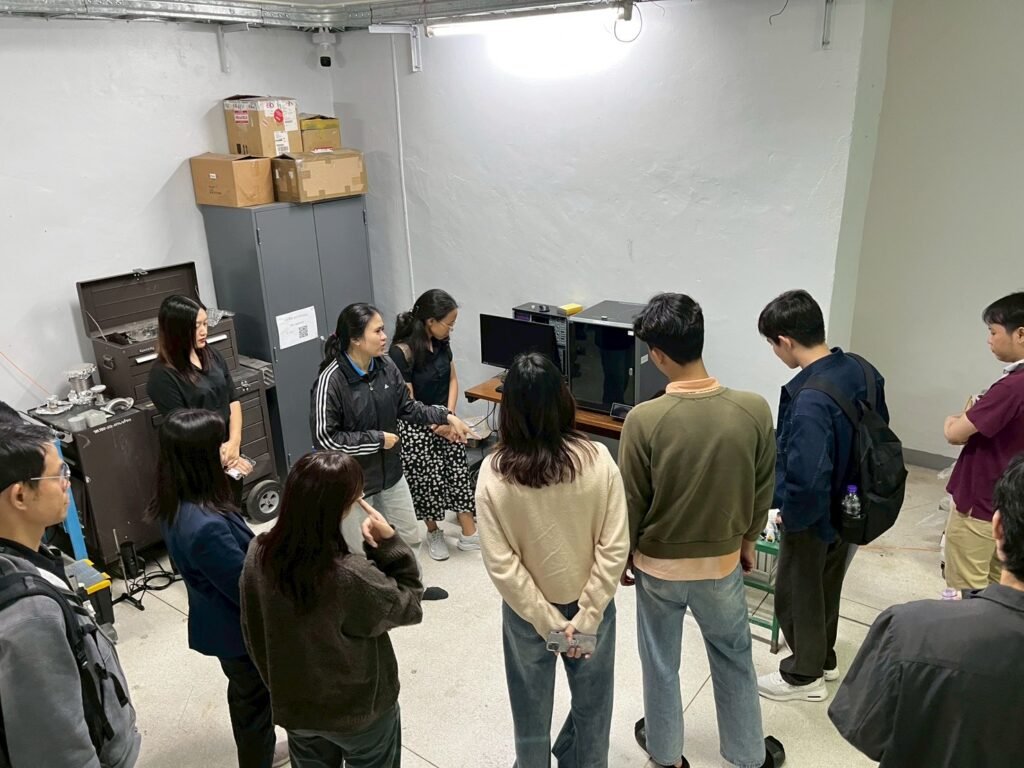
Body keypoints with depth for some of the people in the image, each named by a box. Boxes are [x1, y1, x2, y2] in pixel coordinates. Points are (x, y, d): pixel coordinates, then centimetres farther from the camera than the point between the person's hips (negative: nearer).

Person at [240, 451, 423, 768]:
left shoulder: (258, 555, -19)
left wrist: (277, 682, 12)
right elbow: (409, 606, -17)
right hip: (358, 712, -4)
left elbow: (252, 631, -3)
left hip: (292, 706, 5)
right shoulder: (351, 578, -36)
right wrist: (389, 543, -22)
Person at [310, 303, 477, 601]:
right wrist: (376, 440, -20)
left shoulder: (386, 366, -7)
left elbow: (407, 408, 7)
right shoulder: (330, 381, -25)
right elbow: (324, 437, -24)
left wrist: (447, 417, -2)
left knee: (410, 537, 23)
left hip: (390, 471, 7)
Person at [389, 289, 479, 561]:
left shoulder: (442, 342, -4)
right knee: (427, 481, 7)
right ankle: (433, 534, 29)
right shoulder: (402, 352, -23)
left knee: (459, 473, 7)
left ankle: (469, 534, 18)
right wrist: (437, 426, -15)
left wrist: (449, 416, -7)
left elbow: (452, 379, 6)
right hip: (416, 428, -6)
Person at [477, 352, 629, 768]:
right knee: (592, 700, 26)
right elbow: (614, 548, -18)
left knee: (531, 704, 24)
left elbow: (500, 563, -19)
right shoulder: (598, 459, -19)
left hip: (527, 610, 0)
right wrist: (586, 617, -12)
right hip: (592, 604, 1)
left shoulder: (494, 473, -20)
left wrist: (549, 623, -12)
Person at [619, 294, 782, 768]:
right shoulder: (754, 410, -17)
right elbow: (761, 492, -3)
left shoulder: (644, 420, -24)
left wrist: (625, 555, 5)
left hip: (659, 564, -2)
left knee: (661, 661, 21)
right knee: (734, 658, 25)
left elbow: (632, 502, -13)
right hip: (722, 562, 2)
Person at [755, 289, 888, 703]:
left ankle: (804, 675, 34)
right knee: (827, 584, 27)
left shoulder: (810, 400, -34)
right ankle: (824, 657, 47)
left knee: (797, 593, 14)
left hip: (815, 515, -8)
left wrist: (790, 514, -17)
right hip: (849, 508, 8)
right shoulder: (860, 370, -7)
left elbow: (806, 478, -37)